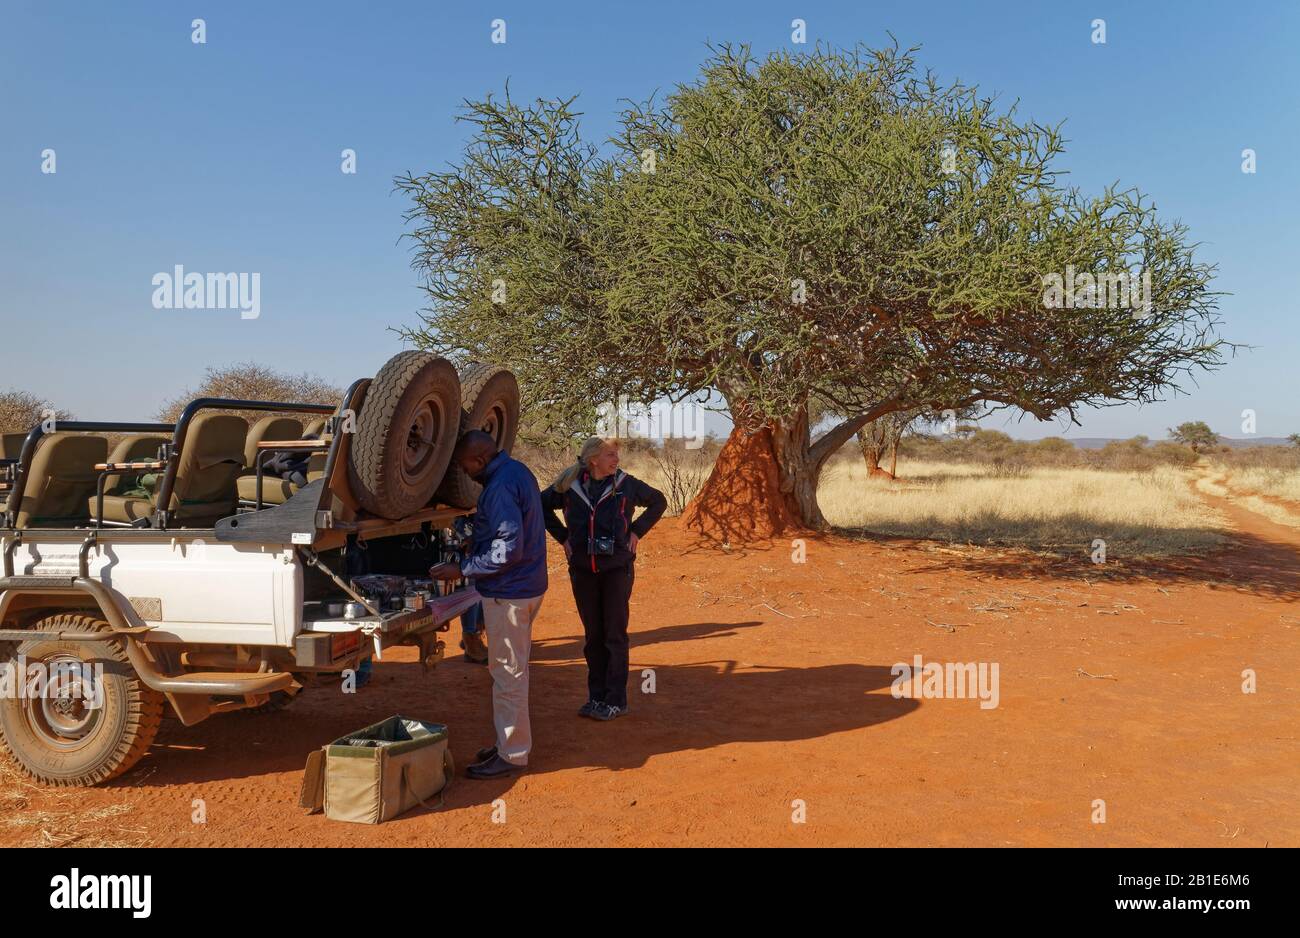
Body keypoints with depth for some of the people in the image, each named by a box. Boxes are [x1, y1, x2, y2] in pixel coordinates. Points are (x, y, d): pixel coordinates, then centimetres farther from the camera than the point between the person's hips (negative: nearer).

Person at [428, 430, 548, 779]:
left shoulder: (501, 486, -22)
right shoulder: (518, 471, 10)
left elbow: (509, 548, -26)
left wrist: (462, 568, -20)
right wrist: (476, 544, 15)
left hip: (509, 593, -11)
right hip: (524, 586, 11)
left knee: (508, 672, -1)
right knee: (512, 669, 19)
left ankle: (512, 755, 9)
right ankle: (512, 741, 32)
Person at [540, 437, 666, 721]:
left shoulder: (626, 484, -4)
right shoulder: (570, 486, -2)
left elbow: (658, 501, 11)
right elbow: (541, 505, 15)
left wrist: (637, 531, 2)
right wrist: (562, 536, 6)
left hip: (617, 568, -2)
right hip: (582, 569, 2)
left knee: (615, 634, 0)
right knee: (593, 635, 10)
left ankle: (616, 700, 7)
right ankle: (596, 696, 21)